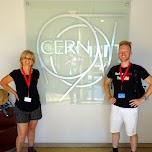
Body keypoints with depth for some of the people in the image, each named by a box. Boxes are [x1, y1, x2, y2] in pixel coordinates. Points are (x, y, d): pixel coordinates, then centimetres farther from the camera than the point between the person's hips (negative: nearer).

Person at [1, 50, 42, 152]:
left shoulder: (36, 73, -6)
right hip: (21, 108, -3)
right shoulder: (16, 73, -13)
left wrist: (32, 93, 6)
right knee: (22, 135, 1)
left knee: (32, 129, 19)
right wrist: (14, 92, -3)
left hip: (35, 107, 3)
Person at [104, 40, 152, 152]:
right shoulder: (114, 69, 1)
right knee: (115, 131, 17)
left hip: (130, 108, -4)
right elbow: (106, 83, 17)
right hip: (116, 107, 4)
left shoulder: (137, 69, -10)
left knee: (132, 133, 12)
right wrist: (109, 97, 6)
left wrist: (142, 99, -12)